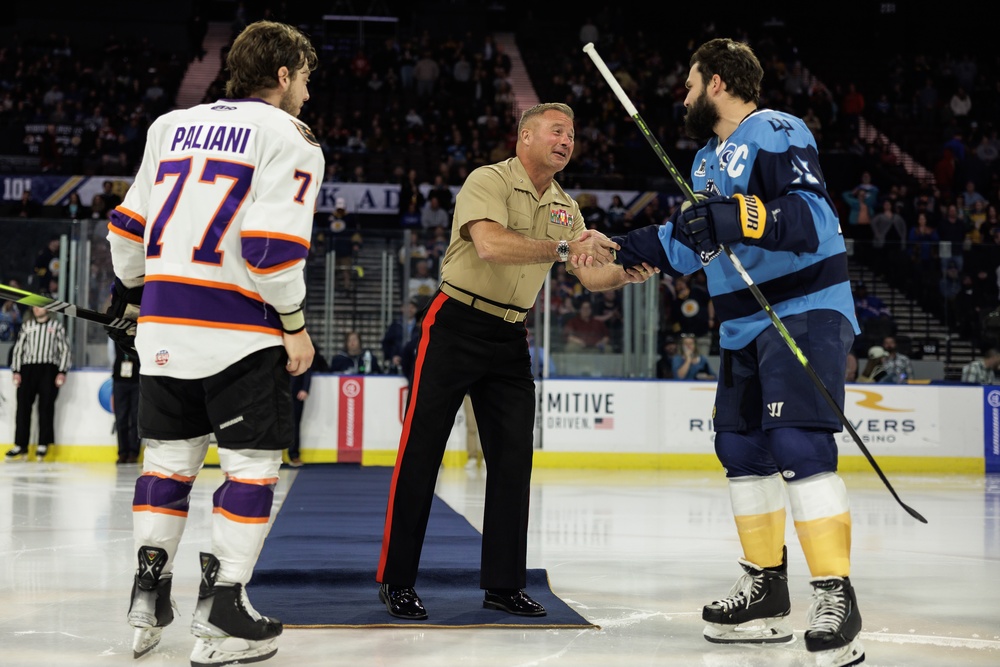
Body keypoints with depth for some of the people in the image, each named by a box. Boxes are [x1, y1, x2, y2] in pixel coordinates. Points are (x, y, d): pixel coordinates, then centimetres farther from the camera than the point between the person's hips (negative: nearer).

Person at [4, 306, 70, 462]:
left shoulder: (57, 326, 7)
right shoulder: (26, 325, 15)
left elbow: (65, 349, 4)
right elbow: (18, 348, 13)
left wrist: (62, 372, -5)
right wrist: (16, 371, 4)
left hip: (49, 370, -2)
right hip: (28, 369, 2)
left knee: (46, 407, -4)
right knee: (23, 406, -4)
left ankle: (43, 445, 2)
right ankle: (20, 446, -2)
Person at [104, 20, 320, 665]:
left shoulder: (174, 125, 16)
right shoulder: (288, 138, -5)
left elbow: (131, 224, 19)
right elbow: (271, 244, -16)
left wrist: (131, 294, 31)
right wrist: (295, 324, -7)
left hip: (164, 322, 6)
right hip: (239, 328, -6)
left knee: (170, 454, 16)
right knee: (253, 462, 1)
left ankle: (149, 596, 15)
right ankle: (222, 615, -2)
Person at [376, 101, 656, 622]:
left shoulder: (564, 208, 12)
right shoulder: (488, 181, -11)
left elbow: (591, 276, 5)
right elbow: (490, 245, -29)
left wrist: (626, 273, -15)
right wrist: (561, 247, -33)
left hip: (509, 339, 7)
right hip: (455, 326, -7)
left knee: (514, 457, 3)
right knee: (421, 452, -5)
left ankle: (503, 583, 12)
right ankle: (396, 580, 2)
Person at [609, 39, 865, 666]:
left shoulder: (776, 133, -13)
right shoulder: (708, 158, 17)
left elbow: (811, 218, -27)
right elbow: (694, 244, 28)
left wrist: (732, 217, -34)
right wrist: (632, 246, 27)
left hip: (806, 312, -10)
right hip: (745, 326, 10)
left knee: (797, 443, -20)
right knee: (740, 445, 10)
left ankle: (835, 597, -18)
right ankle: (767, 590, 20)